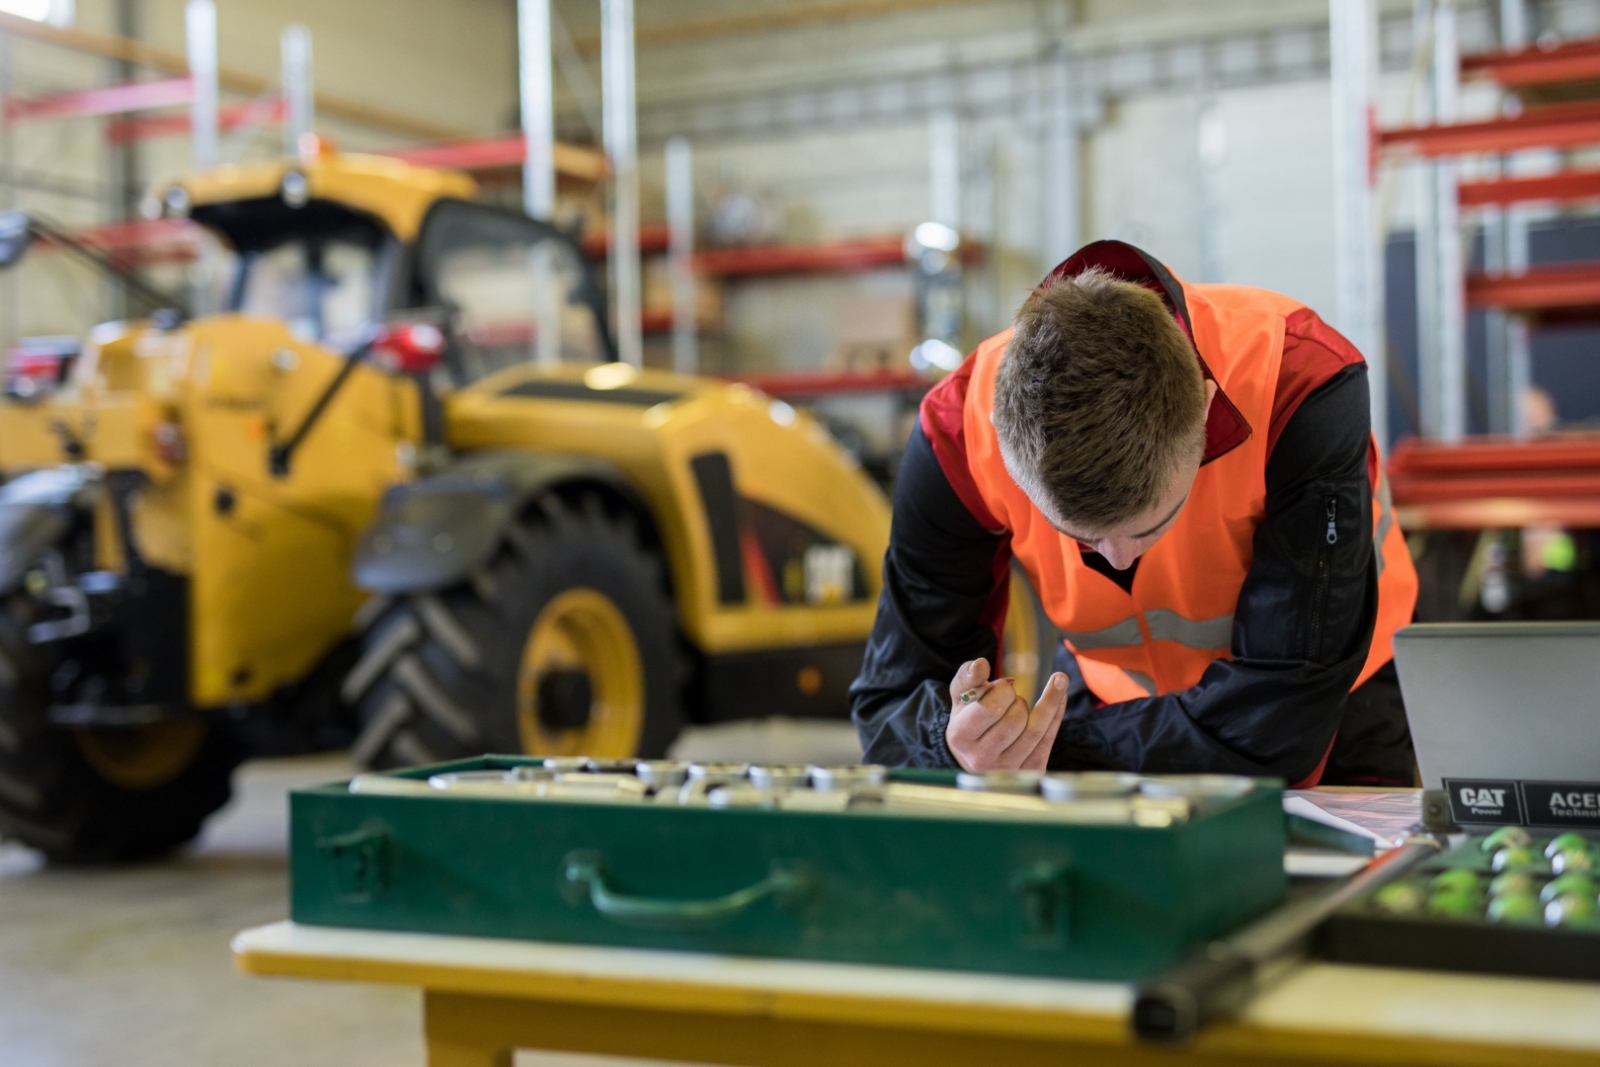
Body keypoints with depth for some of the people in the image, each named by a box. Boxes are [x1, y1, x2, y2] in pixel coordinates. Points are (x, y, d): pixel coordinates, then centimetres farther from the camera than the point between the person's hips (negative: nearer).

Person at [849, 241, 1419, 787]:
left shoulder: (1304, 388, -33)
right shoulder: (958, 434, -26)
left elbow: (1283, 716, -33)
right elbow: (890, 699, -20)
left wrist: (1049, 752, -34)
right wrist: (955, 738, -42)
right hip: (1118, 699, 3)